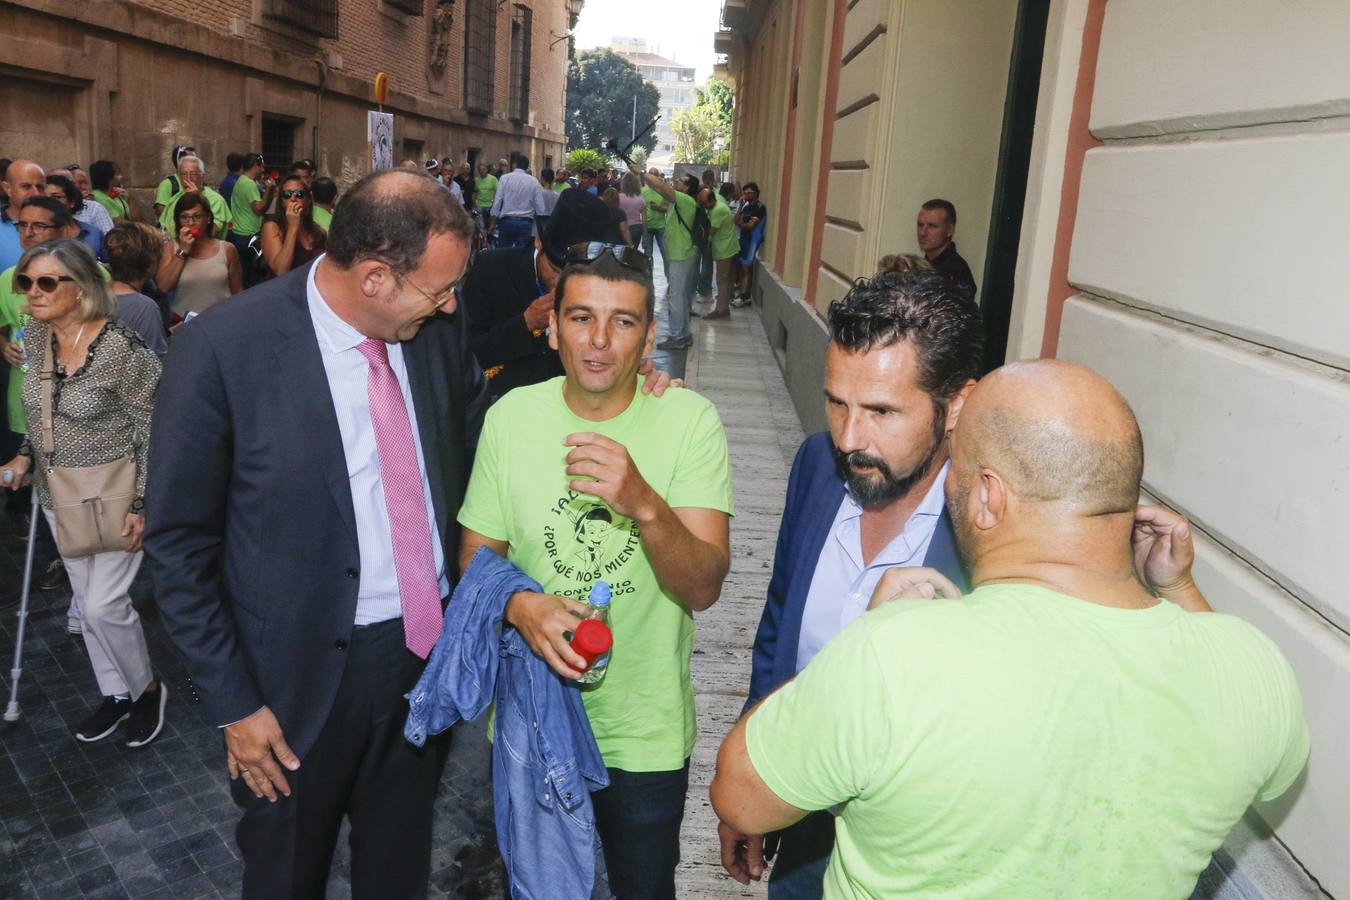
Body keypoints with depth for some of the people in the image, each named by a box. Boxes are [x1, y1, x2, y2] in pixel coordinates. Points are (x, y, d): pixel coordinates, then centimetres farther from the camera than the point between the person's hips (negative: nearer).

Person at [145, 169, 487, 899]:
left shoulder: (441, 330, -7)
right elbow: (178, 545, -11)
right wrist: (232, 703, -10)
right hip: (305, 670, -3)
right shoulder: (220, 349, -19)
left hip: (431, 644, 4)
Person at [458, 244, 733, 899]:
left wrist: (644, 503, -38)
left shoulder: (690, 420, -15)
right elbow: (476, 554, 0)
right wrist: (518, 604, -22)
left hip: (646, 731, -1)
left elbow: (704, 588, -19)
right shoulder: (511, 415, -7)